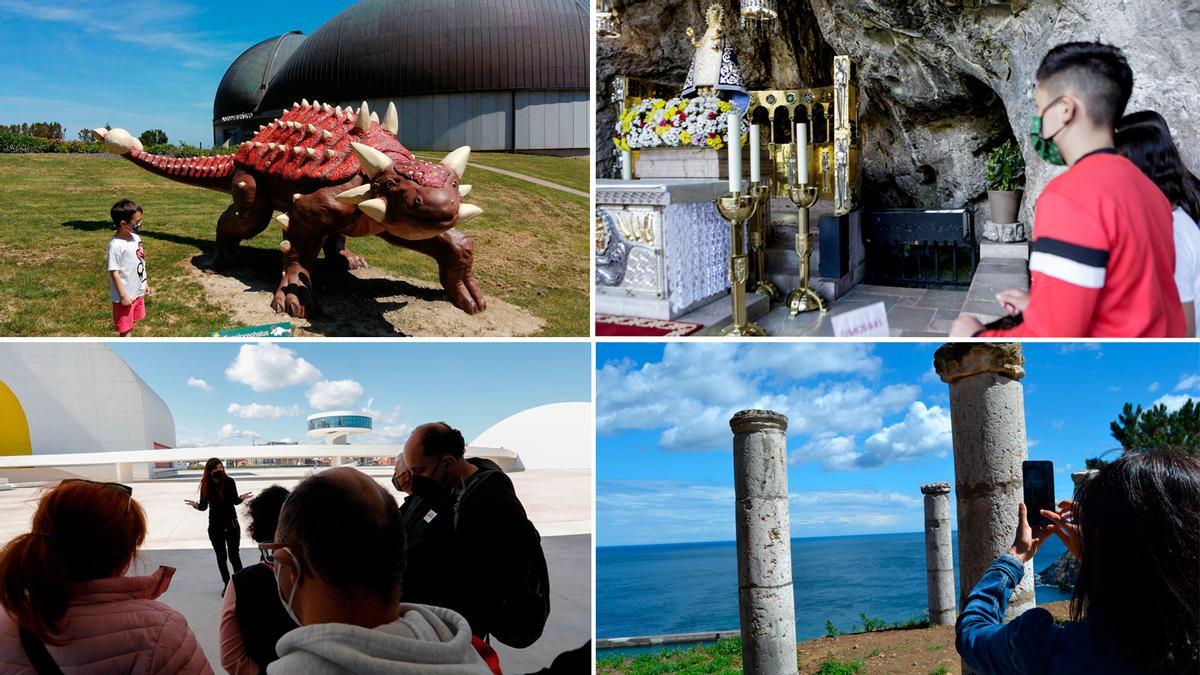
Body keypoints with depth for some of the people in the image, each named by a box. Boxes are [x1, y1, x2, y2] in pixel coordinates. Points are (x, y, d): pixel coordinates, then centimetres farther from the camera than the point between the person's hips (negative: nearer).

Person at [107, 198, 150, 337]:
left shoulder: (135, 238, 0)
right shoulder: (116, 245, -24)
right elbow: (114, 272, -22)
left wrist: (144, 283, 17)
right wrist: (123, 295, -20)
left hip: (137, 291, 8)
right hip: (125, 295, -8)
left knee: (131, 322, 22)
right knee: (125, 327, 6)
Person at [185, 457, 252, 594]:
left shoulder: (229, 482, -12)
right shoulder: (206, 485, -9)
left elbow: (235, 501, 1)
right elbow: (204, 506, -3)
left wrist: (241, 498, -21)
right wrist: (197, 505, -25)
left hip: (231, 523, -2)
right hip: (215, 525, 2)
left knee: (234, 556, -3)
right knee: (221, 557, 11)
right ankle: (226, 584, 23)